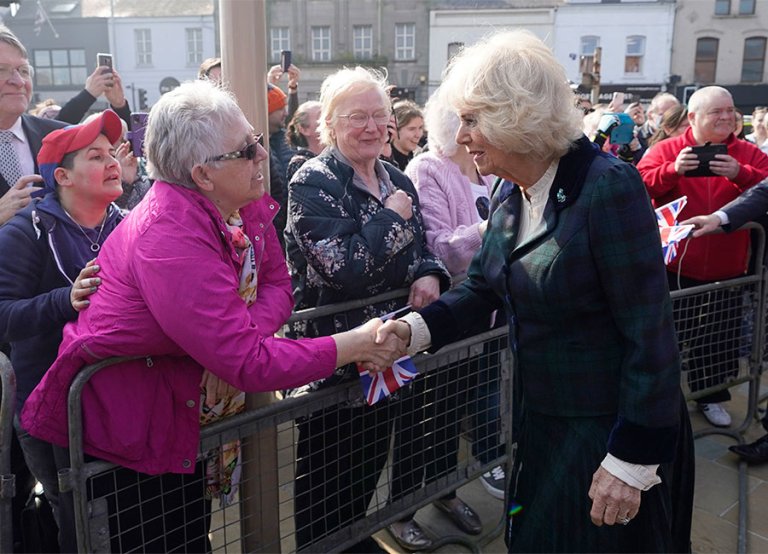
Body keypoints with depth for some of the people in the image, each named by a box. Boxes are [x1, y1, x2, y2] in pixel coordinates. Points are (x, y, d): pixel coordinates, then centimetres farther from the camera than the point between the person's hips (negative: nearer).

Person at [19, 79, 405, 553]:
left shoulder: (248, 205, -6)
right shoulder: (170, 240, -32)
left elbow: (277, 286, -2)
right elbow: (249, 364, -33)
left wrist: (239, 341, -22)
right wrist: (353, 345, -25)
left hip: (183, 410, 7)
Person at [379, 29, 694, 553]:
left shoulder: (608, 188, -23)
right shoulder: (509, 193, 2)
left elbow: (651, 336, -22)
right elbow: (481, 291, 4)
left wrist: (632, 461, -20)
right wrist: (413, 328, -13)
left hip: (610, 427, -7)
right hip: (541, 416, 8)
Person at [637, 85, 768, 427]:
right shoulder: (667, 150, -1)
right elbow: (640, 185, -12)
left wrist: (740, 175, -23)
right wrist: (673, 170, -27)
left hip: (725, 268, 2)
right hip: (675, 265, -2)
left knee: (719, 338, 12)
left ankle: (712, 396, 31)